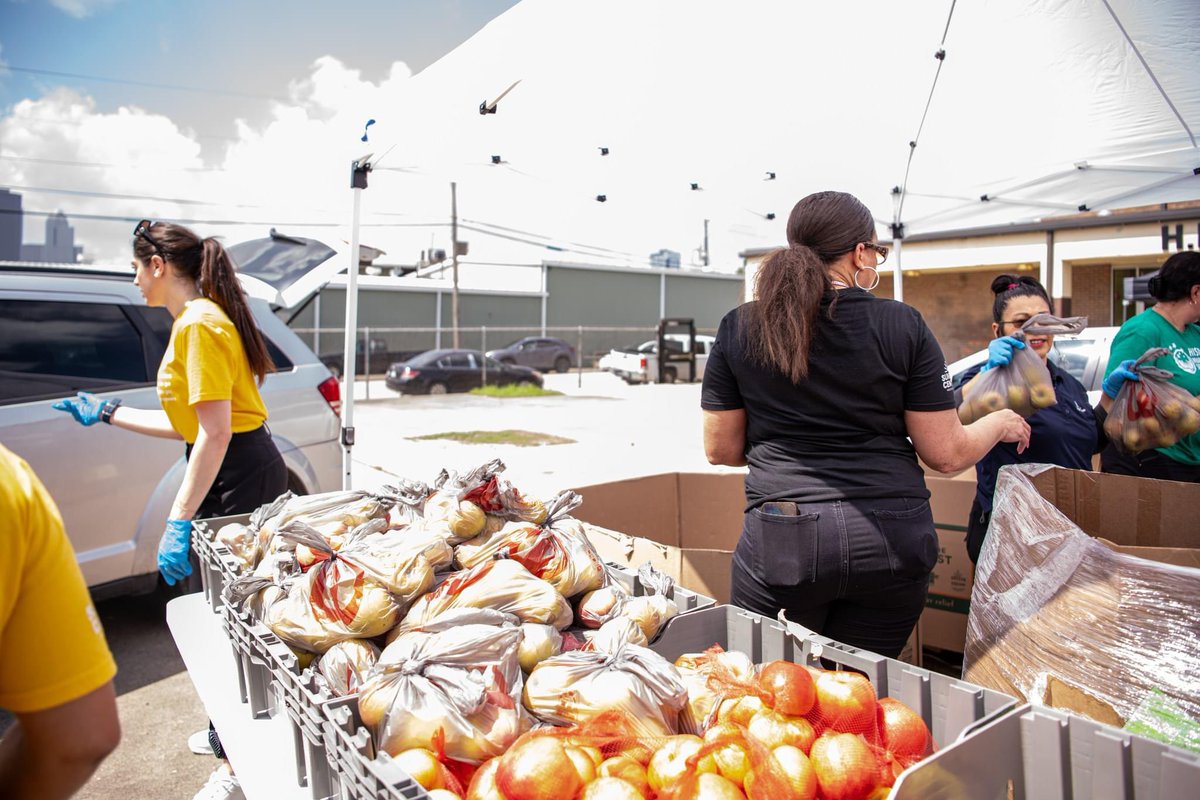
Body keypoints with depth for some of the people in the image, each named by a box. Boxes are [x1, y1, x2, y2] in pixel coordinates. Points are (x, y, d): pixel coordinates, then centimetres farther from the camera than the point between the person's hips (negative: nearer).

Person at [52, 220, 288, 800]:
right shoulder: (199, 319, 17)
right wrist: (107, 414, 25)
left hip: (238, 479, -10)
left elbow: (215, 431, -21)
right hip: (243, 473, 10)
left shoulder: (197, 324, -15)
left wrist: (179, 521, -21)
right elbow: (189, 424, 17)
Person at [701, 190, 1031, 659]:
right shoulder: (903, 326, -3)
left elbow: (720, 449, 6)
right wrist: (1000, 424, 20)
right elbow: (947, 454, 0)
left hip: (783, 539, 0)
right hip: (891, 541, 1)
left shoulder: (738, 328, 0)